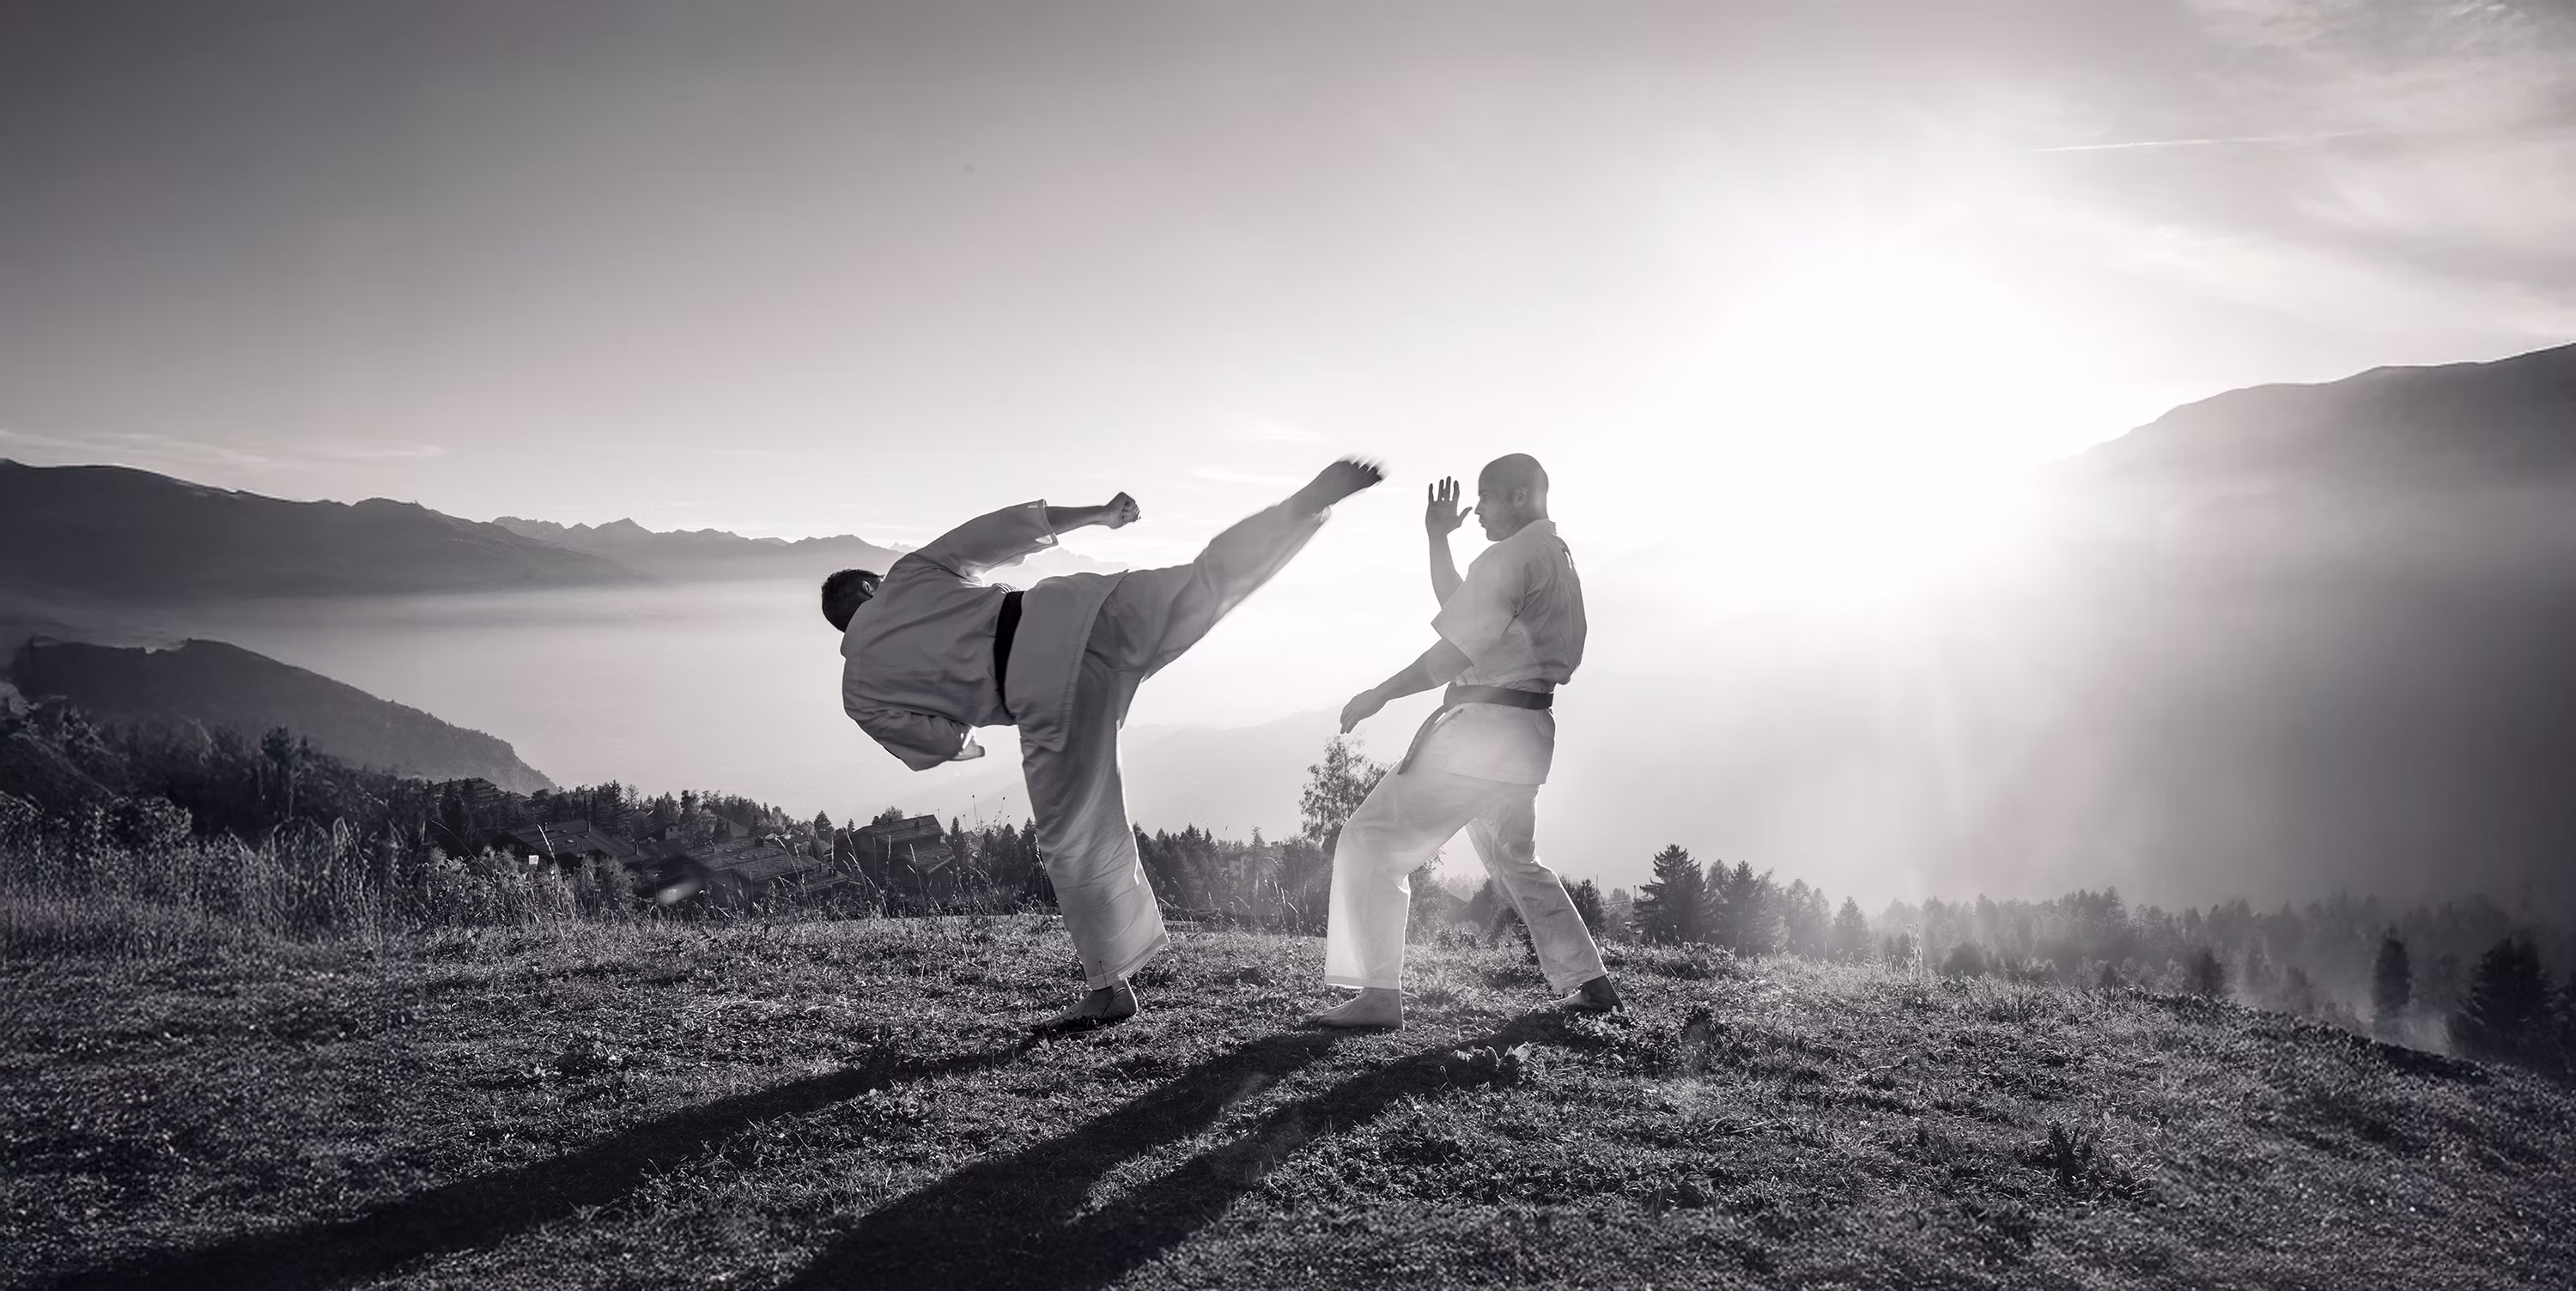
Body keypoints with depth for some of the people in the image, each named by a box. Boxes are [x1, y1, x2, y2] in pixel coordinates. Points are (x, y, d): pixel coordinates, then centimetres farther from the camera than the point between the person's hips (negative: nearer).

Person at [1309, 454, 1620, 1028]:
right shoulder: (1558, 558, 18)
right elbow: (1461, 607, 27)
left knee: (1371, 842, -8)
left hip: (1482, 727, -10)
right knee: (1516, 860, 27)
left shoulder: (1512, 557, -13)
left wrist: (1379, 695, -10)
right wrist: (1438, 538, 23)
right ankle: (1590, 981, 29)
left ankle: (1379, 995, -14)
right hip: (1528, 735, 10)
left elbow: (1455, 652, -17)